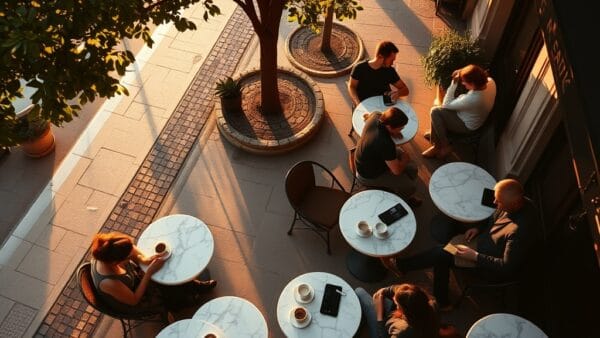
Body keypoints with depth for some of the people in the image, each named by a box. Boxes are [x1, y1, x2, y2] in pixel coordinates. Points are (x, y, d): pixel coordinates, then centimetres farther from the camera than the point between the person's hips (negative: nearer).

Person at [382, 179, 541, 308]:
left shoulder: (521, 232, -38)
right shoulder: (519, 202, -13)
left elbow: (507, 267, -29)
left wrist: (475, 256, -27)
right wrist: (478, 228, -5)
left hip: (494, 270, -8)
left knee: (441, 253, -12)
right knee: (442, 232, 4)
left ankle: (401, 265, 15)